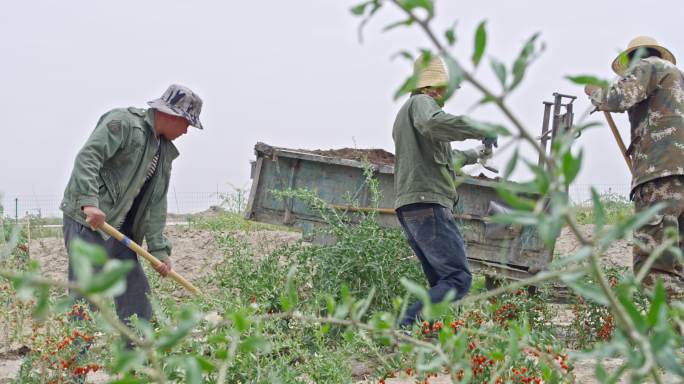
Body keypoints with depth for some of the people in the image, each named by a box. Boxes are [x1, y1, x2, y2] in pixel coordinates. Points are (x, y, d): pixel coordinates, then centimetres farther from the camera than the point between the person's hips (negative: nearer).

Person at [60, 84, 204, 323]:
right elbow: (87, 157, -20)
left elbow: (156, 203, 15)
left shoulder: (165, 151, 17)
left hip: (120, 230, 9)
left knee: (137, 292, 10)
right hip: (87, 221, -9)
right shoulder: (123, 122, -8)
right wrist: (89, 202, -33)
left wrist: (158, 249, 7)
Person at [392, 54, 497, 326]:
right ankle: (405, 328, -28)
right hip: (428, 204, -10)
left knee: (441, 282, 10)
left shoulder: (404, 113, 28)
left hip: (408, 209, 10)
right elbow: (432, 124, -28)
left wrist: (475, 155, 55)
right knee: (459, 279, -16)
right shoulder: (421, 102, -2)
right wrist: (481, 130, -19)